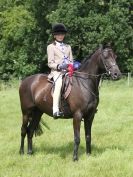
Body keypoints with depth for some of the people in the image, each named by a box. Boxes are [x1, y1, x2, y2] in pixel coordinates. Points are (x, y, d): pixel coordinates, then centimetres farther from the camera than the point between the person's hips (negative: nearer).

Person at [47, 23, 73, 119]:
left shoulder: (68, 47, 26)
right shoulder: (51, 47, 11)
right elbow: (50, 63, 3)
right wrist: (59, 66, -17)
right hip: (57, 72, -5)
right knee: (59, 84, -36)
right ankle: (56, 110, -48)